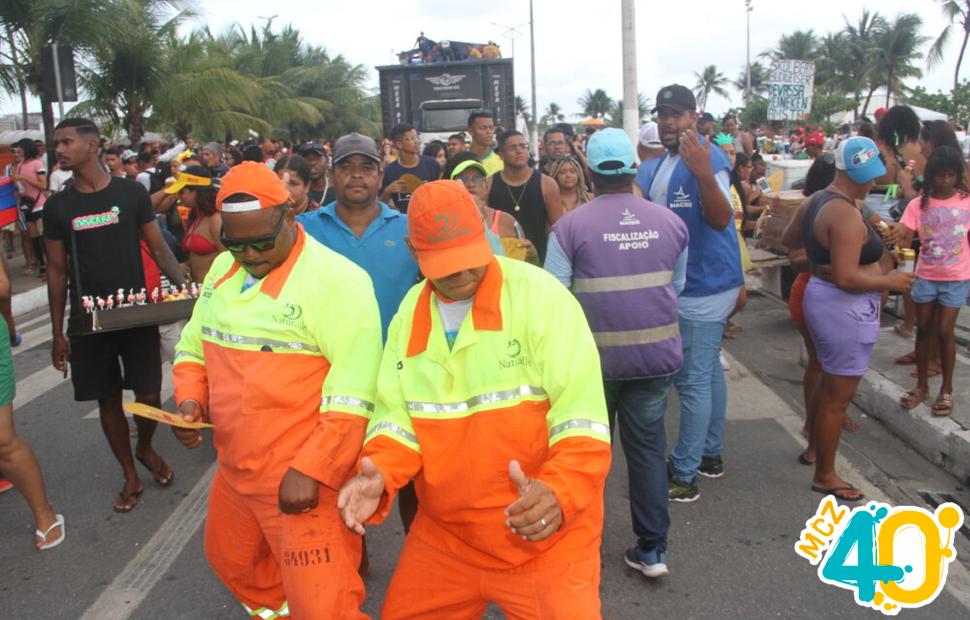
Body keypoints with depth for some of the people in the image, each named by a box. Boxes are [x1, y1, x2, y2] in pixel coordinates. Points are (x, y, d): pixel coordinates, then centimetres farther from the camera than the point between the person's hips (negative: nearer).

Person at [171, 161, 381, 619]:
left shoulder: (338, 280, -18)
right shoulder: (222, 269, 6)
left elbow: (352, 396, -21)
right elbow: (193, 344, 18)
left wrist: (310, 471, -23)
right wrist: (190, 398, 0)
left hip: (304, 481, -8)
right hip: (232, 469, 8)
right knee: (231, 561, 28)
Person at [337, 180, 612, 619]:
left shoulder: (542, 296, -15)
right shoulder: (409, 313, 2)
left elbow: (582, 416, -19)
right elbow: (397, 414, 2)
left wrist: (558, 492, -36)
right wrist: (379, 474, -18)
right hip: (443, 536, 5)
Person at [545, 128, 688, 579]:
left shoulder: (571, 226, -11)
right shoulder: (670, 222, 1)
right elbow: (677, 285, 11)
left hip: (594, 355, -2)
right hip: (657, 352, 2)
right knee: (648, 446, 14)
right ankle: (652, 548, 20)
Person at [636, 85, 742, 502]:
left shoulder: (708, 158, -18)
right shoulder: (658, 165, 12)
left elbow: (721, 219, -31)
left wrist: (704, 174, -48)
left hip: (705, 287, -10)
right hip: (689, 285, 10)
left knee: (693, 381, -5)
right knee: (708, 371, 19)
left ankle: (683, 476, 3)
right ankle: (710, 455, 33)